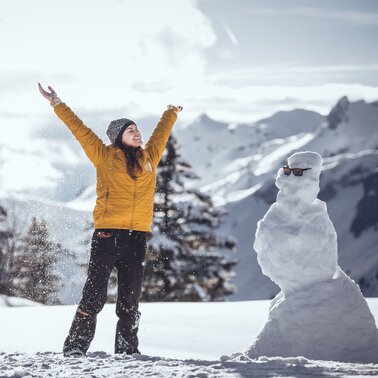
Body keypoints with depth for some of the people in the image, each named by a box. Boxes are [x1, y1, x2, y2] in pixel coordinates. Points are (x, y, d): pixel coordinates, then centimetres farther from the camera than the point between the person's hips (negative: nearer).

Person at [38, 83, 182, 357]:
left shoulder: (149, 157, 15)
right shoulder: (105, 156, 4)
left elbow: (161, 134, 33)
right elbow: (80, 130, 5)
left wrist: (171, 114, 50)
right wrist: (58, 105, 5)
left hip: (137, 237, 4)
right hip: (108, 234, -4)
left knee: (130, 298, 7)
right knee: (95, 295, -6)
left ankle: (127, 350, 13)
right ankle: (75, 347, 0)